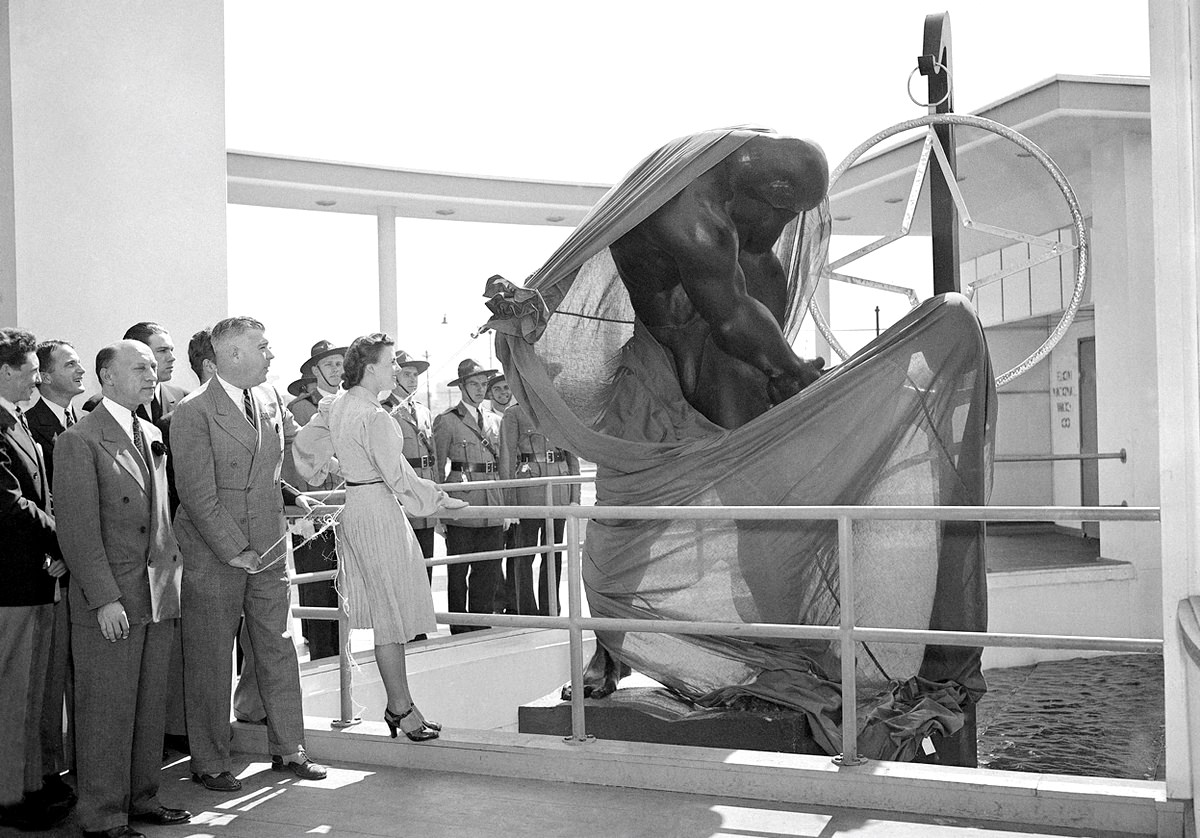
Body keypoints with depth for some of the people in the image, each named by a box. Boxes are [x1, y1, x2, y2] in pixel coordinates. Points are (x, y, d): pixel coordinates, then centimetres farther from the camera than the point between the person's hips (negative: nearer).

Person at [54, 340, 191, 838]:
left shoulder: (153, 436, 14)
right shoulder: (80, 441, -9)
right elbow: (77, 530, -13)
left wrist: (175, 576, 11)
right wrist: (105, 598, -17)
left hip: (160, 596, 7)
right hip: (109, 601, -7)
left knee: (152, 707, 13)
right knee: (107, 711, 1)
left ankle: (141, 797, 26)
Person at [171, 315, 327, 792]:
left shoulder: (270, 399, 7)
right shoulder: (193, 413, -13)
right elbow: (197, 493, -16)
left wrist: (292, 495, 9)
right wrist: (234, 549, -17)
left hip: (268, 550, 6)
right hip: (213, 556, -6)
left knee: (278, 650, 11)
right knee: (210, 662, 5)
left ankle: (288, 749, 24)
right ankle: (209, 763, 19)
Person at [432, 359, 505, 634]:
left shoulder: (493, 421, 17)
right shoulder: (446, 421, -1)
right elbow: (437, 467, 0)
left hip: (492, 507, 5)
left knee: (489, 570, 6)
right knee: (458, 571, 1)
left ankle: (482, 628, 16)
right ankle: (460, 631, 9)